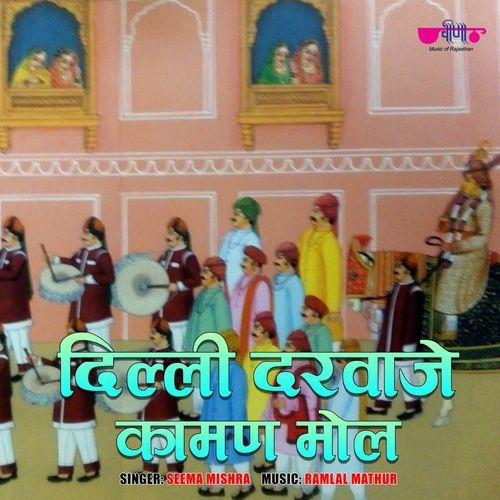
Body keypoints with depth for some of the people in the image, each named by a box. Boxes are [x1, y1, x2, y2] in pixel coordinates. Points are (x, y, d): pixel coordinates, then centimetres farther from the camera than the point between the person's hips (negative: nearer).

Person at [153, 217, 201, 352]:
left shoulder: (188, 257, -12)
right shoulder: (165, 255, 13)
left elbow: (197, 280, -17)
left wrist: (178, 286, -19)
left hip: (179, 309, -8)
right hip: (163, 308, 8)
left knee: (179, 344, -4)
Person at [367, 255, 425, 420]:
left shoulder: (414, 292, -16)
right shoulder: (396, 288, 10)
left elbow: (414, 320, -18)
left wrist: (409, 343, -20)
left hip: (403, 343, -9)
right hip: (388, 341, 9)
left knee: (406, 372, 3)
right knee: (384, 370, 12)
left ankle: (412, 406, 18)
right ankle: (381, 405, 22)